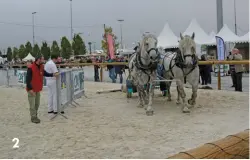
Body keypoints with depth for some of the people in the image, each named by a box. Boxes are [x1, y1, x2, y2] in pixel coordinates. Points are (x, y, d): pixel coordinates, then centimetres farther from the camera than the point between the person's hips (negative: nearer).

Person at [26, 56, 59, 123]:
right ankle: (33, 118, 8)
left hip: (38, 89, 8)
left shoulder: (41, 67, 5)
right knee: (32, 104, -2)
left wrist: (52, 75, 3)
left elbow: (45, 73, 18)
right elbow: (28, 79, -18)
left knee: (37, 104, 14)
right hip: (32, 89, -8)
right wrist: (30, 89, -21)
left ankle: (35, 116, 26)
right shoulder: (30, 68, -18)